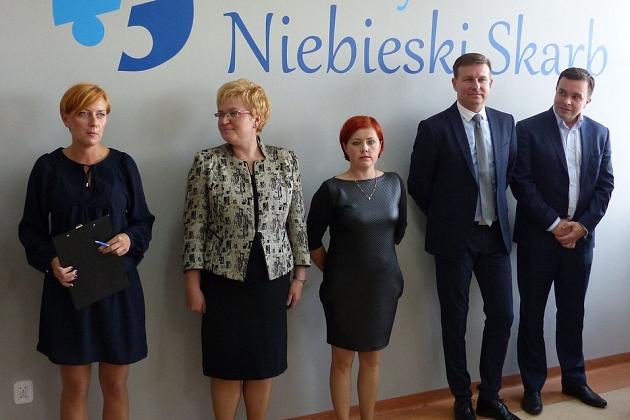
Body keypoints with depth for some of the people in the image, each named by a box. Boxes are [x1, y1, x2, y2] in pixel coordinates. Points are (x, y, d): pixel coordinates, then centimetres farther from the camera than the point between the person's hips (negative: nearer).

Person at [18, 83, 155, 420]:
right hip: (67, 286, 0)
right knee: (74, 387, 9)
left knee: (115, 385, 10)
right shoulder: (47, 167, -1)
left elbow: (143, 220, 5)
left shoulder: (123, 164, 1)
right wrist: (50, 261, -16)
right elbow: (31, 228, 2)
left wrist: (130, 240, -16)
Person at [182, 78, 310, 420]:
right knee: (227, 365, 8)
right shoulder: (206, 163, -6)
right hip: (225, 279, -2)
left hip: (272, 278, 2)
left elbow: (296, 221, 5)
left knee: (265, 361, 12)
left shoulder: (286, 161, 0)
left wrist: (299, 275, 4)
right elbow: (194, 227, -6)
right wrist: (193, 284, -7)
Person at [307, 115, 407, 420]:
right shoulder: (332, 189, -12)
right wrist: (333, 271, 3)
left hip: (384, 283, 4)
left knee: (371, 358, 14)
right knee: (343, 360, 8)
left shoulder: (394, 183, 1)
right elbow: (312, 240, -5)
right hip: (344, 286, -3)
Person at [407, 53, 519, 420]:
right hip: (455, 238, -4)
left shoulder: (506, 123, 4)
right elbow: (418, 185, -3)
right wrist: (445, 219, 3)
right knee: (455, 320, 7)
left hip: (496, 234, 4)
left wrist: (497, 211, 9)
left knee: (502, 315, 7)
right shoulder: (434, 128, -9)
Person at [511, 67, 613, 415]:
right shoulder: (529, 129, -6)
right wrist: (554, 224, -14)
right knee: (532, 313, 6)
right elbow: (521, 182, -11)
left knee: (572, 312, 14)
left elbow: (605, 185, 5)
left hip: (580, 238, 3)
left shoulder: (600, 133, 7)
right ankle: (533, 385, 19)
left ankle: (574, 379, 30)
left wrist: (582, 225, -8)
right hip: (538, 237, -3)